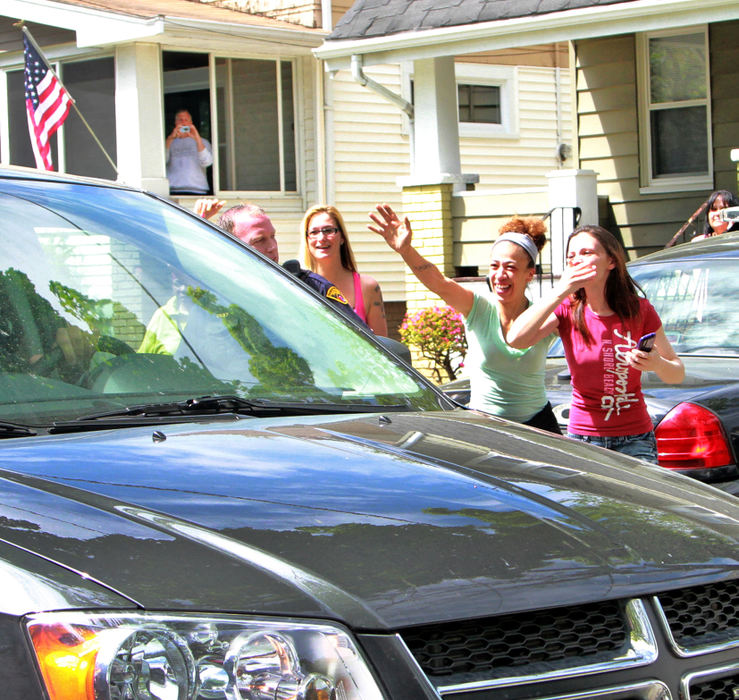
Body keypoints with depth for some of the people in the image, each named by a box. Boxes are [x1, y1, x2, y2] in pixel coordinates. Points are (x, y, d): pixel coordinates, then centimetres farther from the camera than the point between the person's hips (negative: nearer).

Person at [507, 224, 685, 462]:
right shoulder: (567, 311, 0)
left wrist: (657, 364, -19)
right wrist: (560, 291, -19)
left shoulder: (640, 310, -1)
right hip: (583, 437, 1)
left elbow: (678, 374, 4)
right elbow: (516, 339, -18)